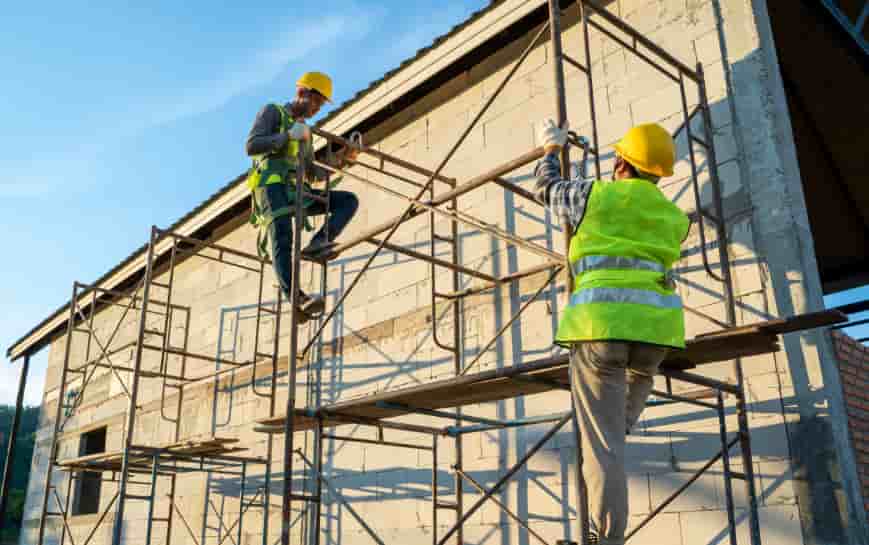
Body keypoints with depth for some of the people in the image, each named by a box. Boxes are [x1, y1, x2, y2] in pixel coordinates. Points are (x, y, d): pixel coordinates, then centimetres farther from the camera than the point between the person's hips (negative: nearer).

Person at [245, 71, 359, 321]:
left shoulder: (305, 132, 29)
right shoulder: (271, 111, 9)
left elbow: (312, 173, 24)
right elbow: (251, 147, -7)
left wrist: (341, 158, 10)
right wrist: (289, 135, -15)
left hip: (295, 193, 7)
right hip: (271, 187, -7)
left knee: (349, 200, -5)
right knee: (282, 238, -30)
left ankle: (316, 245, -24)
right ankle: (298, 300, -46)